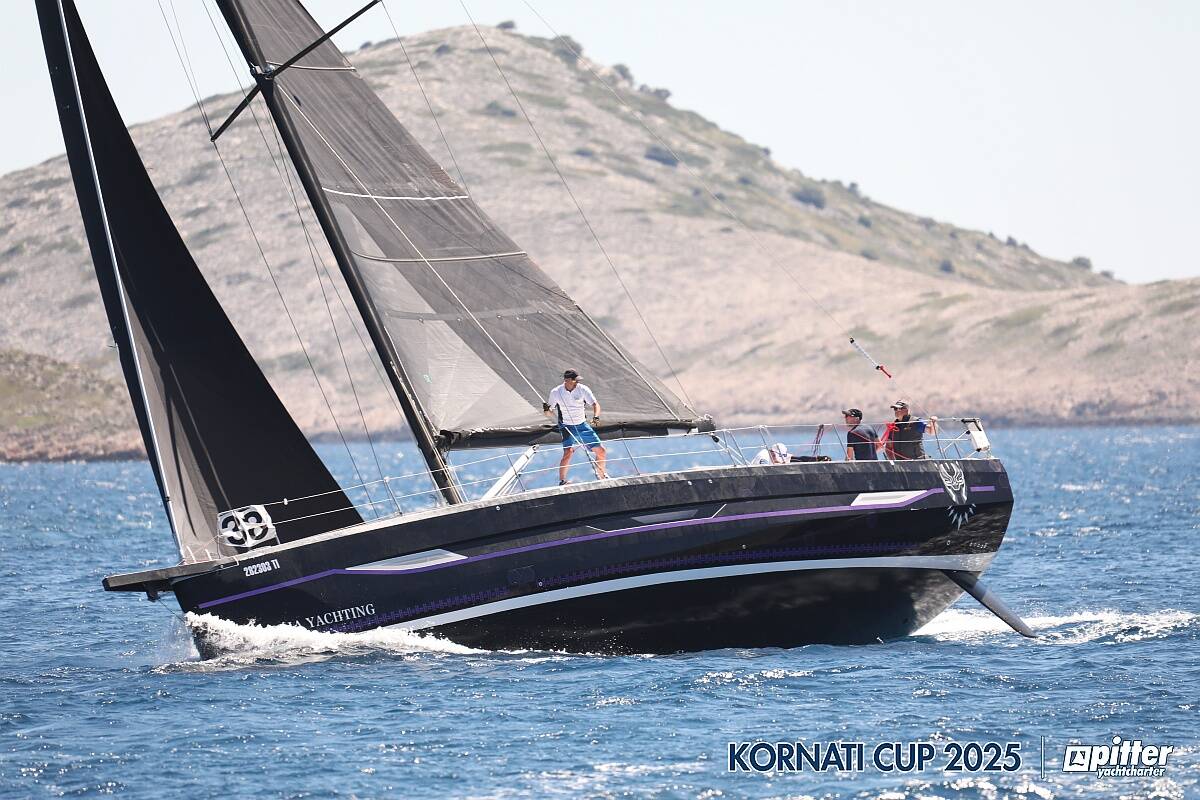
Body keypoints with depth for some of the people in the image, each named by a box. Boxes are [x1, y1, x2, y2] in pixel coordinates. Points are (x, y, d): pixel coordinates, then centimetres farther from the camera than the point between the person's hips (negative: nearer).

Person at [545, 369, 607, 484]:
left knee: (601, 451, 4)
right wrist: (547, 410, -28)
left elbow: (595, 404, -13)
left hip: (583, 426, 3)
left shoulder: (583, 389, -9)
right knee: (568, 452, -27)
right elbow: (549, 412, -3)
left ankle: (601, 474, 30)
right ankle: (562, 481, -15)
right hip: (567, 427, -3)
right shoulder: (555, 392, -11)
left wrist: (596, 416, -34)